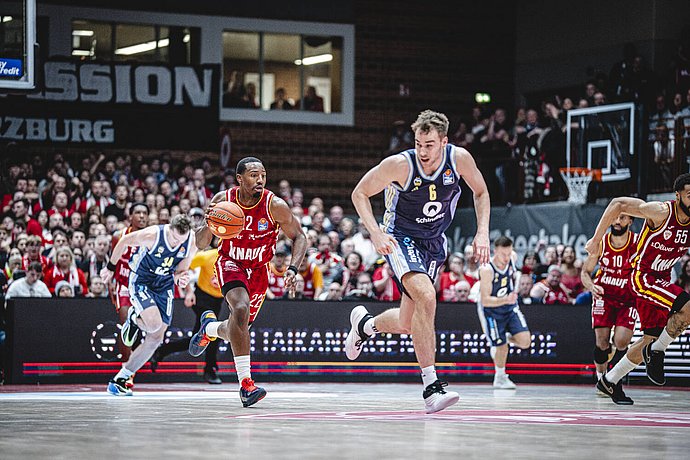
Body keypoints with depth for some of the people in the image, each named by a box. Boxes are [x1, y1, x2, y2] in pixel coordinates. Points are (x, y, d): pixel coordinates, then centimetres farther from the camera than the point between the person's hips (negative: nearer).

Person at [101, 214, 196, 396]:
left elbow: (180, 270, 1)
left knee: (155, 339, 0)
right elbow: (124, 242, -9)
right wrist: (110, 267, 3)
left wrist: (181, 279, -24)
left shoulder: (191, 245, -14)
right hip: (141, 281, -5)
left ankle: (120, 379, 12)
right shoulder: (152, 235, -27)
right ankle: (134, 318, 10)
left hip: (165, 286, 5)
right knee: (154, 323, -29)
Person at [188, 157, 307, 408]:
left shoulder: (275, 206, -20)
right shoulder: (222, 200, -16)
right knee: (241, 308, -30)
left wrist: (292, 269, -21)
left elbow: (299, 237, -6)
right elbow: (201, 244, -8)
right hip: (230, 263, -2)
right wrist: (209, 225, -30)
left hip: (258, 270, 2)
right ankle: (245, 383, -28)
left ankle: (209, 328, 47)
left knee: (237, 330, 7)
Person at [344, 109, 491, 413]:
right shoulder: (400, 164, -24)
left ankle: (365, 324, 45)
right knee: (425, 297, -31)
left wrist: (482, 232, -9)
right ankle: (431, 387, -29)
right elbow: (359, 194, -11)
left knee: (407, 324, 9)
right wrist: (375, 234, -23)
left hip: (433, 242, 5)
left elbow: (480, 193, 4)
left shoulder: (459, 159, -16)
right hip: (401, 238, -5)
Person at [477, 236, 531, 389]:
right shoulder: (486, 270, -30)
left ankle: (506, 338, 23)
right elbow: (485, 300, -31)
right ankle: (500, 378, 26)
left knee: (525, 342, -11)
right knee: (502, 347, -1)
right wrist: (505, 300, -43)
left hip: (510, 307, 5)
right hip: (491, 310, -5)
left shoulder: (513, 257, -14)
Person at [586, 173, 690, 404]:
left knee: (651, 340, 9)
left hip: (661, 281, 7)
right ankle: (656, 352, -6)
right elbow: (618, 204, -18)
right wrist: (596, 239, -15)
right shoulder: (661, 212, -22)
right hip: (643, 276, -7)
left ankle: (610, 382, 24)